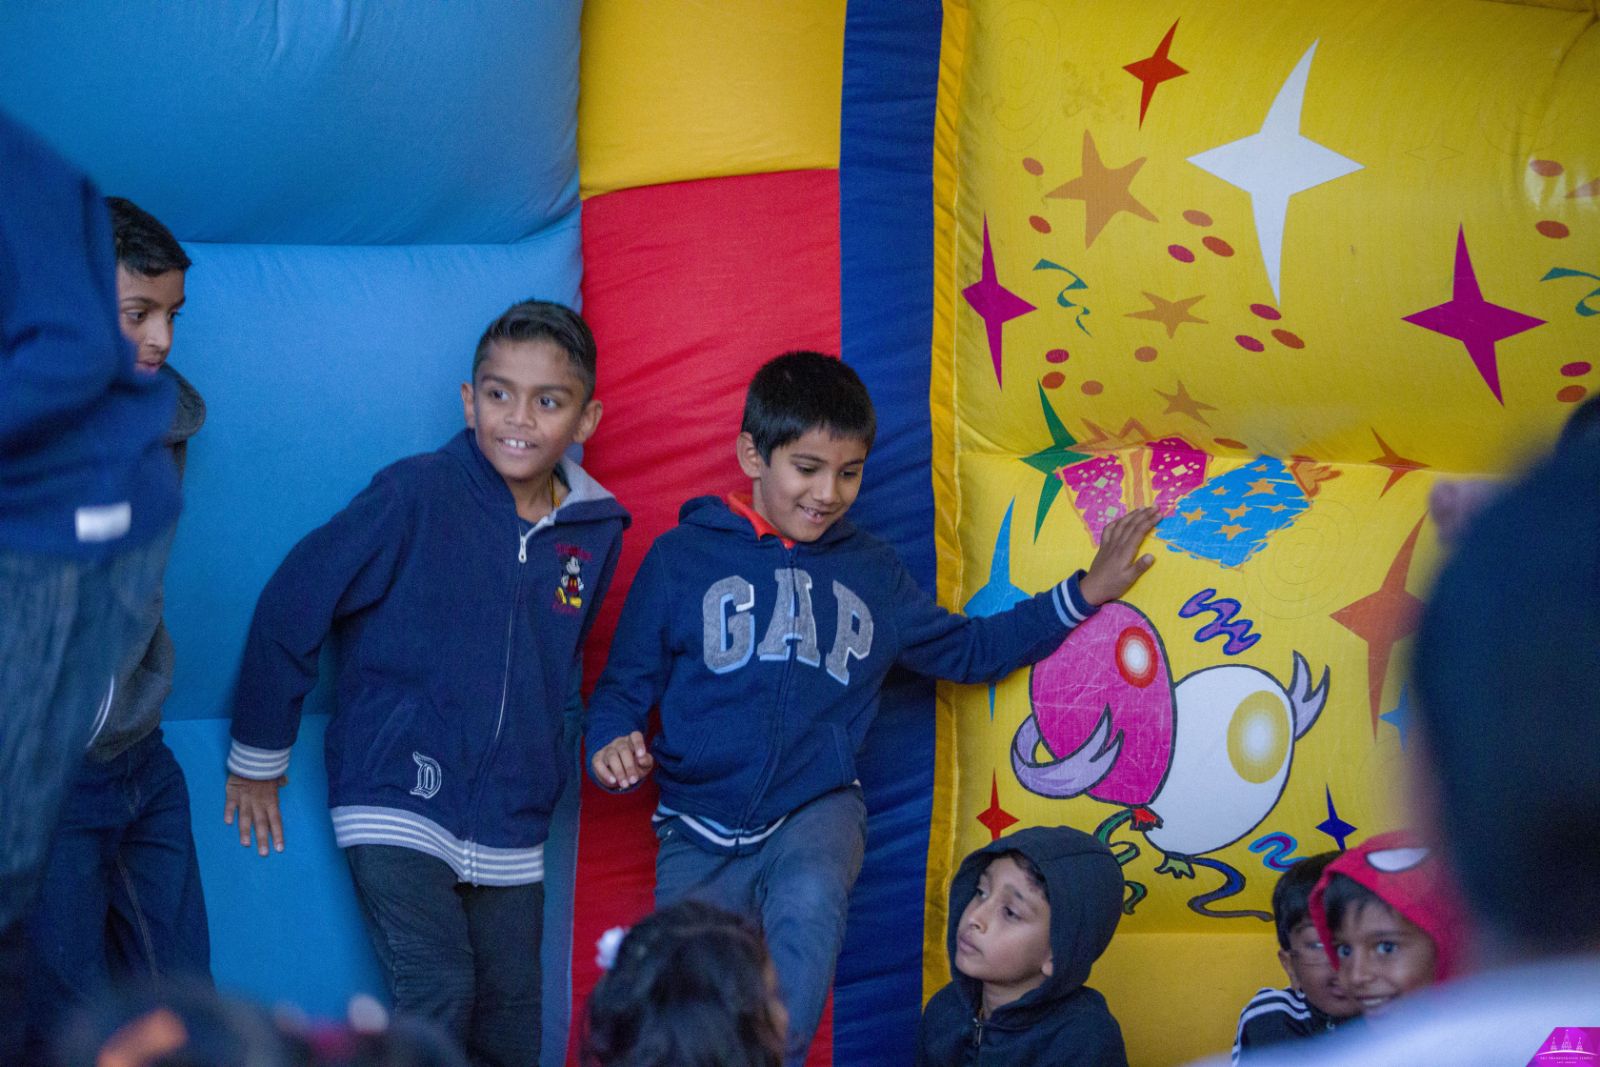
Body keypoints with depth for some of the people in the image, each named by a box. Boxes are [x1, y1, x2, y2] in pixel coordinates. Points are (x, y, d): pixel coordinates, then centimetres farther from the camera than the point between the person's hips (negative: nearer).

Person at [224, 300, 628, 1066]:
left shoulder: (595, 530, 4)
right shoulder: (416, 497, -12)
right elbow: (289, 607, -5)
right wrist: (258, 758, 2)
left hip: (510, 833, 6)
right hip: (397, 805, -5)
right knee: (437, 994, -23)